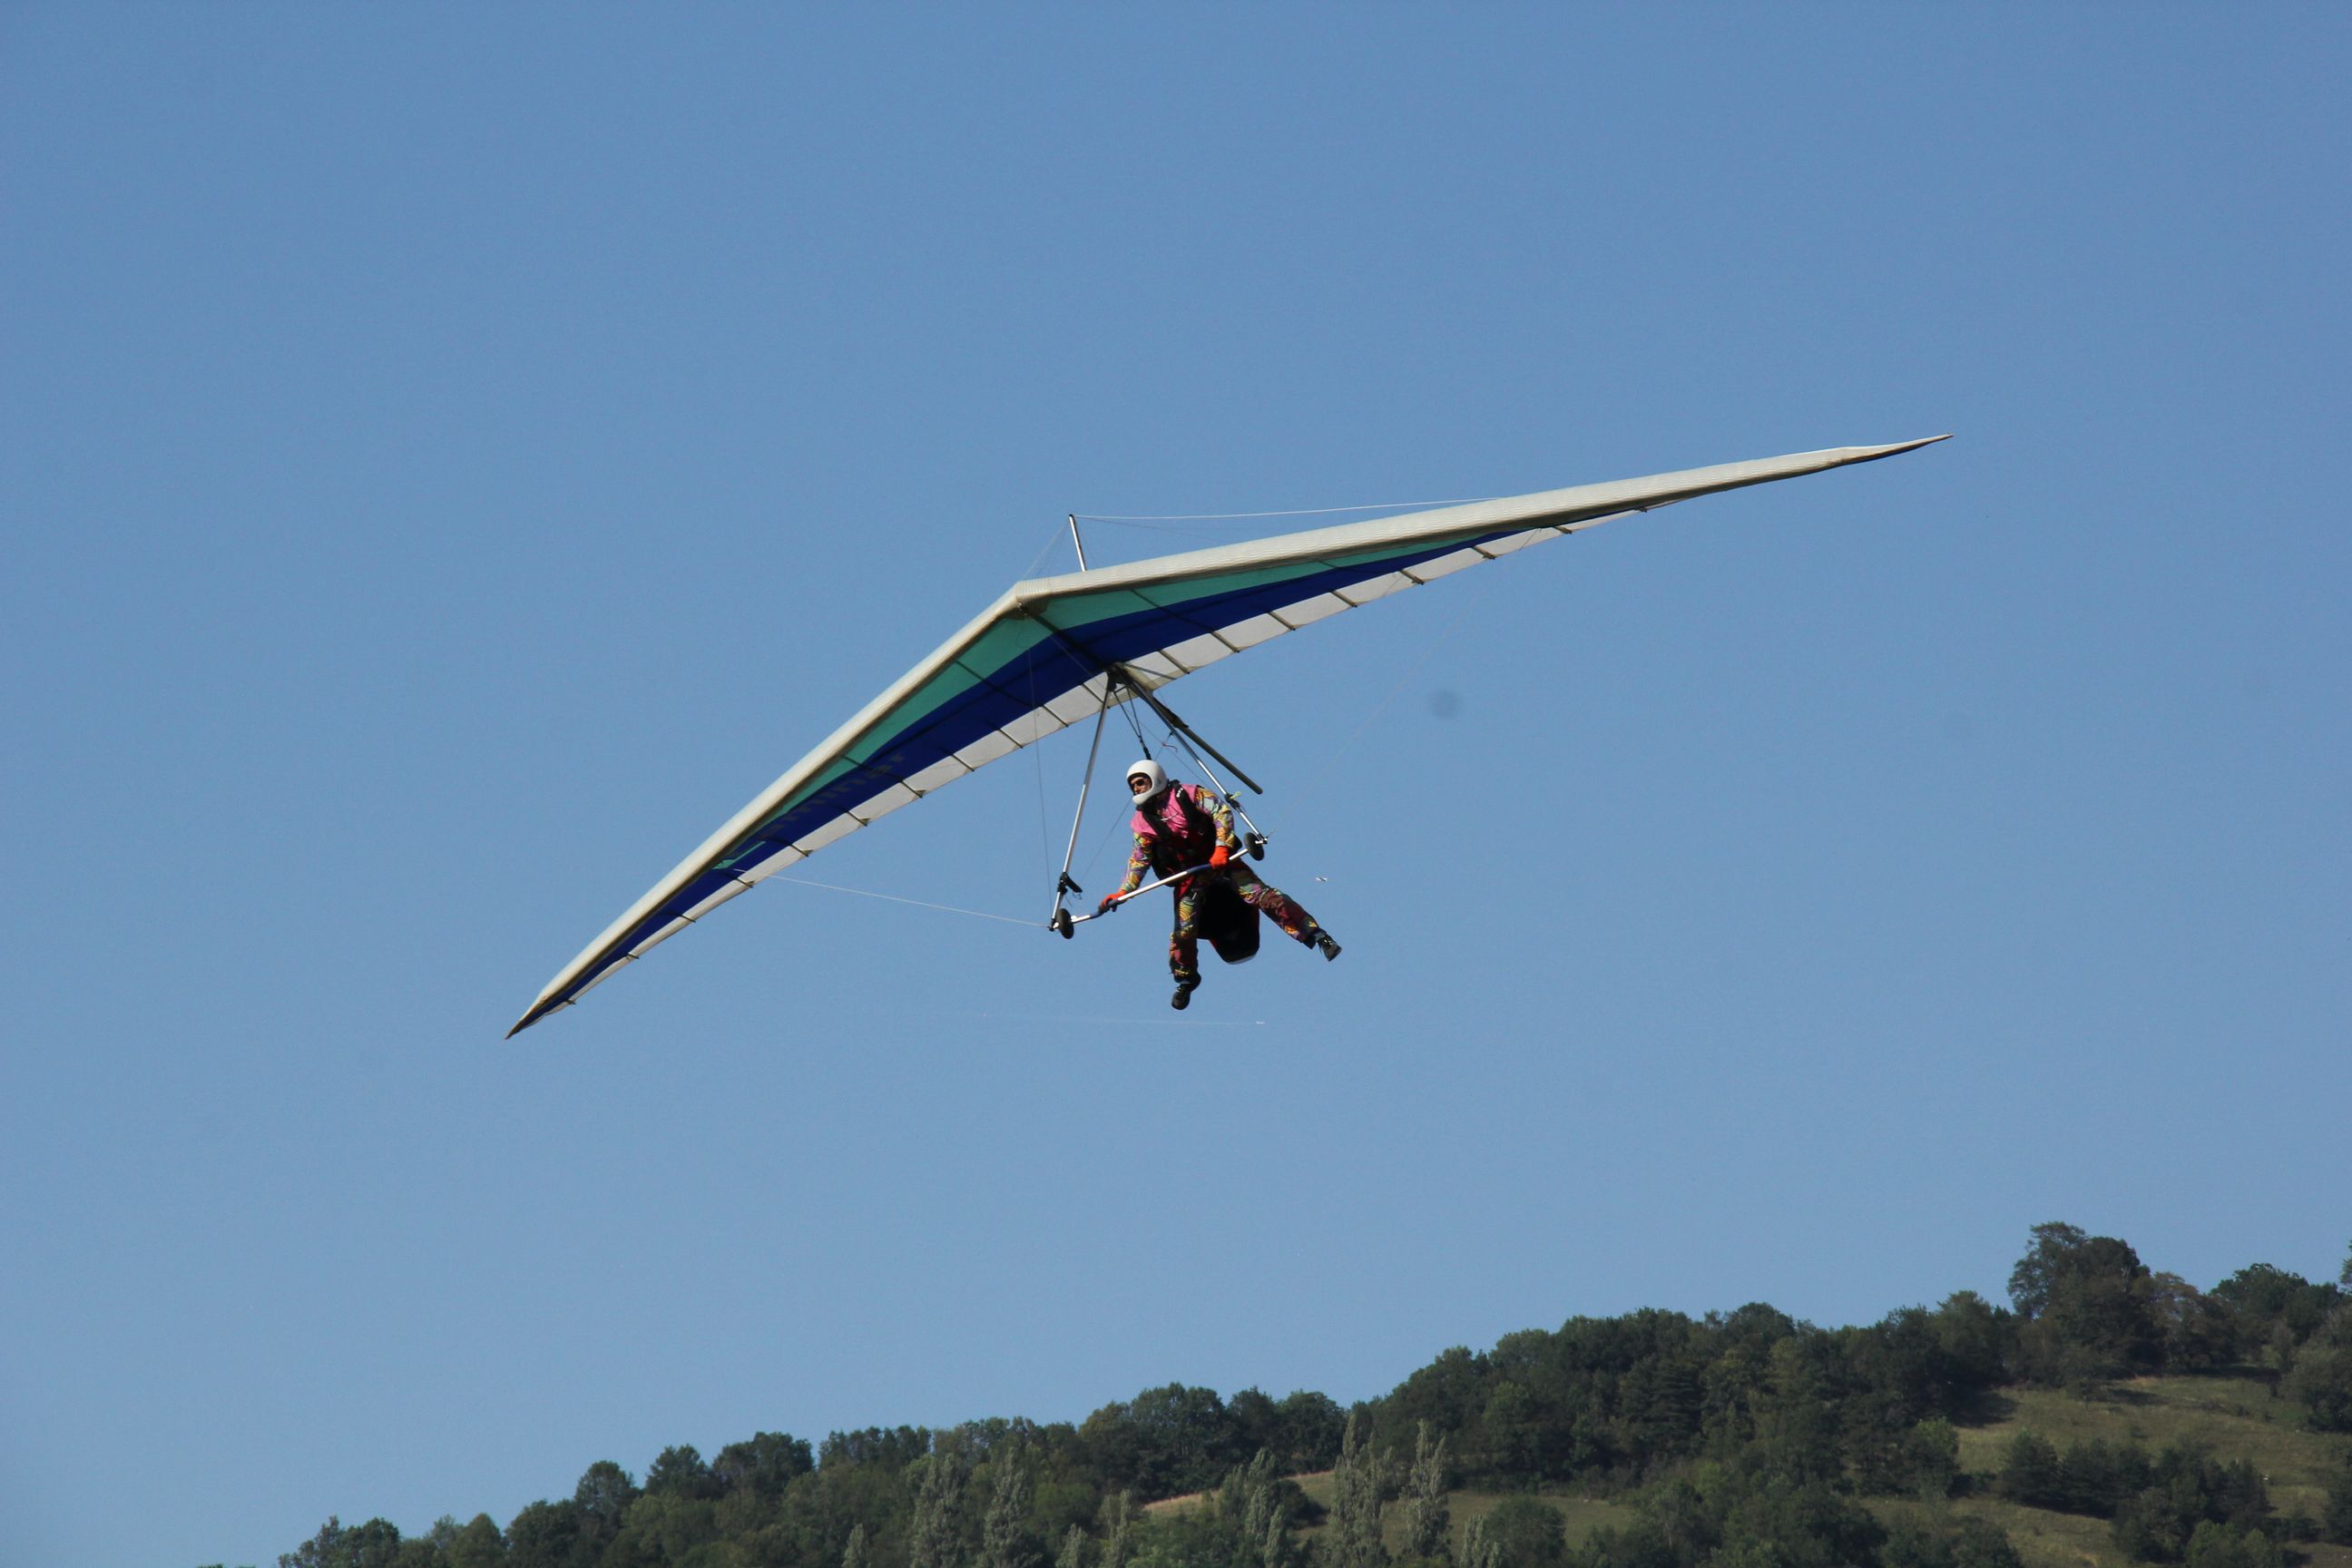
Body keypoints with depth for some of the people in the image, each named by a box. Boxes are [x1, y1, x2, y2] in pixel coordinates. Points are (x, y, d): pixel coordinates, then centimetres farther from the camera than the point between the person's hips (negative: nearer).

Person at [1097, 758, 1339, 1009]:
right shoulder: (1142, 822, 2)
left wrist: (1222, 847, -26)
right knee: (1183, 930, -7)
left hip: (1219, 860, -3)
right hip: (1188, 877, 3)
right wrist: (1123, 891, -10)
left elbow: (1222, 812, -14)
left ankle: (1314, 933, -15)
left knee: (1258, 894, -17)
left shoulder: (1187, 795, -9)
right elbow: (1139, 860, 3)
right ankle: (1185, 978, 19)